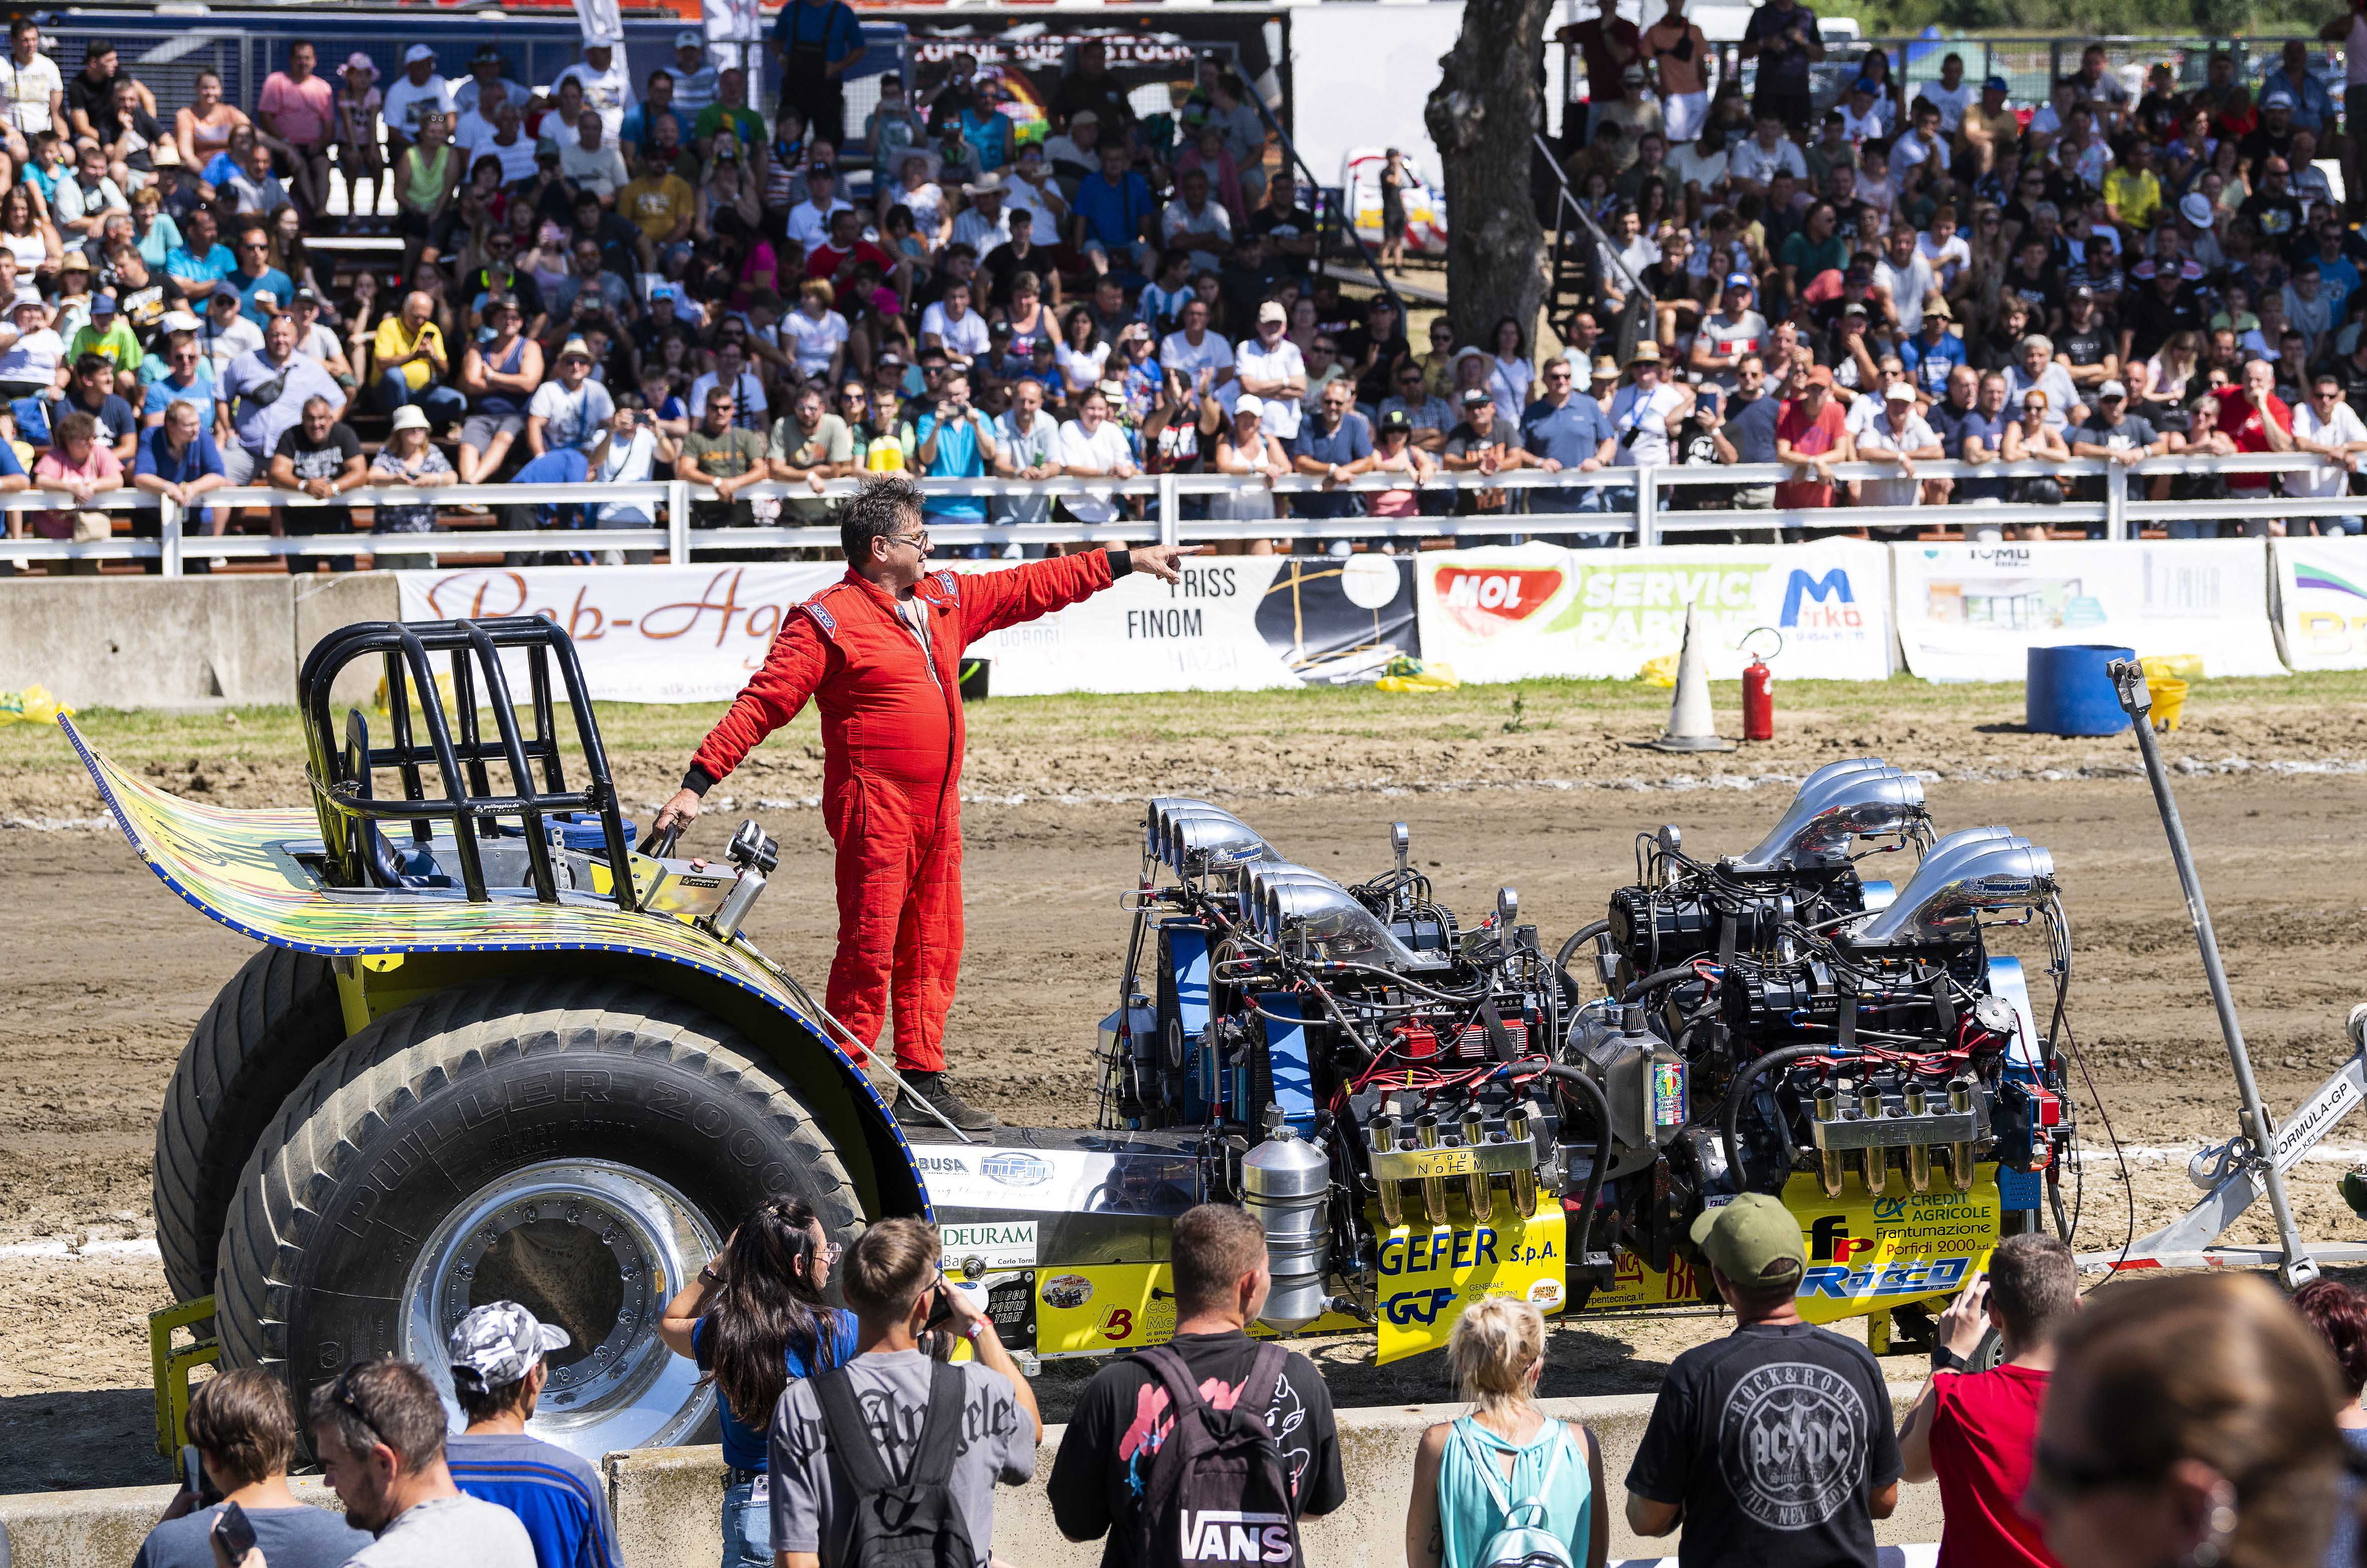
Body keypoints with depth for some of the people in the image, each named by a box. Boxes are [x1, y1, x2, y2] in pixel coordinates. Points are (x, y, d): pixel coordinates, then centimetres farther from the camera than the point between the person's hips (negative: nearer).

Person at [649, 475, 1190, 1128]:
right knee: (869, 950, -8)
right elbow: (762, 704, -11)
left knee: (933, 949, 11)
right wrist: (699, 783, -17)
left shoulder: (946, 600, 13)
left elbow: (1033, 588, 23)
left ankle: (922, 1086, 18)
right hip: (875, 807, -8)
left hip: (937, 806, 8)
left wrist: (1129, 562, 24)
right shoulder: (828, 621, -9)